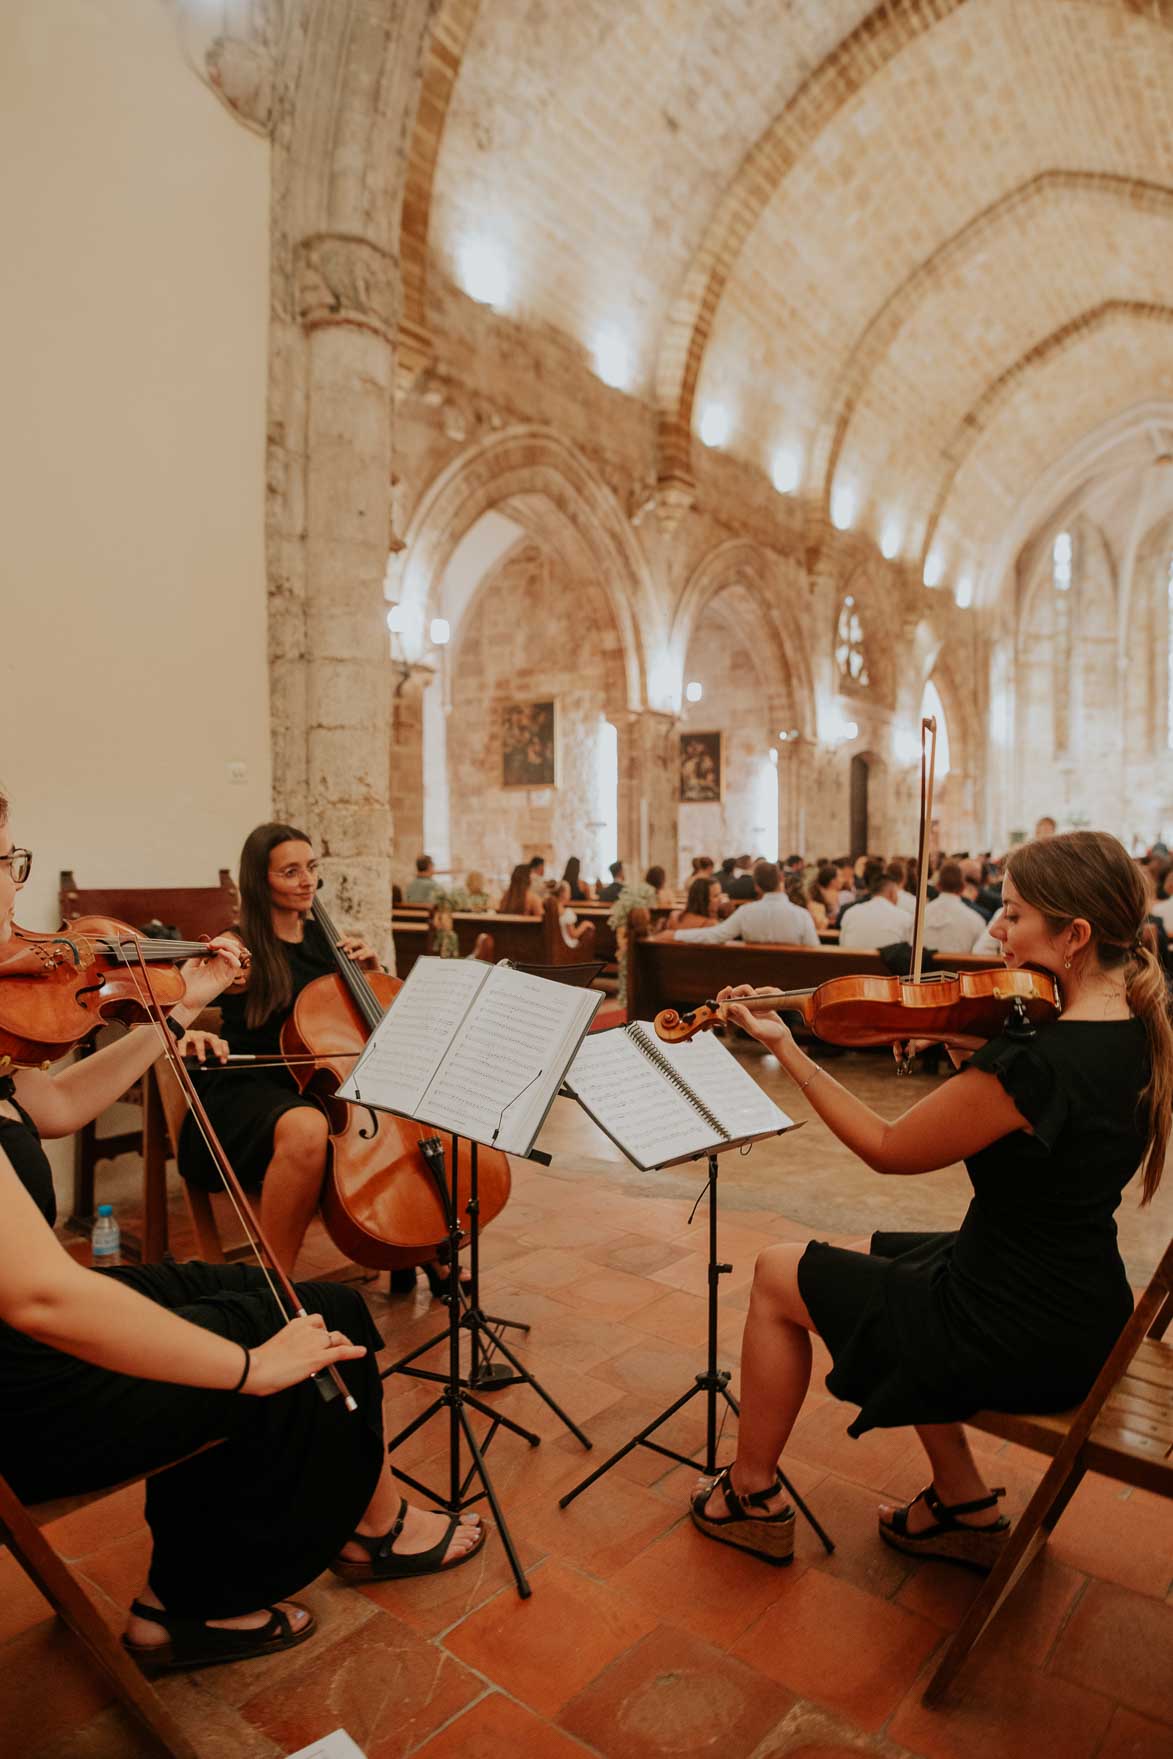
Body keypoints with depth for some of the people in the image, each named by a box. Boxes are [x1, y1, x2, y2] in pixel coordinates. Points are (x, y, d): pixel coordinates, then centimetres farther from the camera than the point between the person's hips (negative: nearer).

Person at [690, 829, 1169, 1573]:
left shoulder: (1036, 1060, -32)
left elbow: (889, 1150, -18)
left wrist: (786, 1049, -13)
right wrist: (966, 1050, -3)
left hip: (1021, 1340, -8)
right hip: (1083, 1319, 8)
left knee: (780, 1275, 6)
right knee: (885, 1262, 28)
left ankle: (751, 1496, 26)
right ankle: (965, 1505, 32)